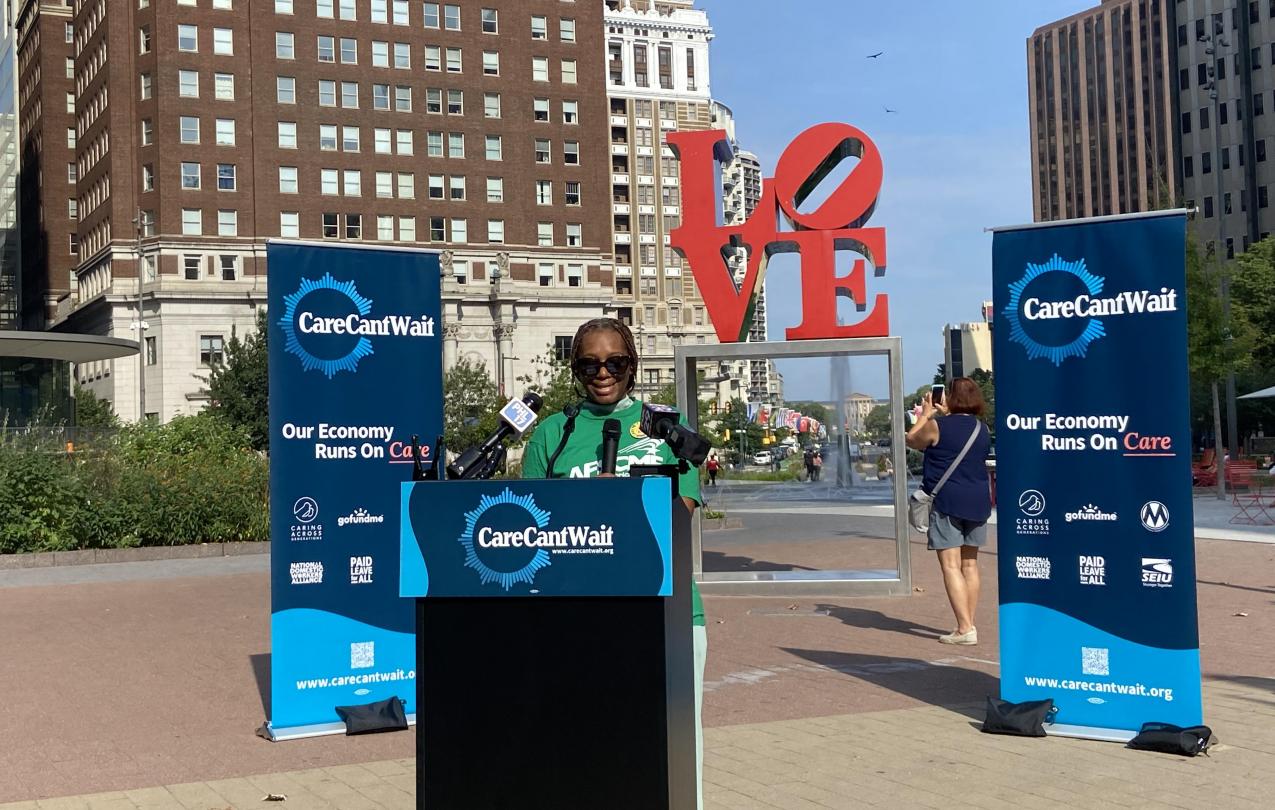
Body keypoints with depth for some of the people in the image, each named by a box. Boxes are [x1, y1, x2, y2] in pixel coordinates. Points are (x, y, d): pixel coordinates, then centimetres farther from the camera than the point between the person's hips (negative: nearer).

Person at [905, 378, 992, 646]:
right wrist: (945, 415, 33)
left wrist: (925, 414, 20)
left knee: (951, 566, -6)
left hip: (947, 502, -6)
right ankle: (969, 624, 19)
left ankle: (965, 628, -13)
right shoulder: (982, 429, 7)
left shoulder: (937, 426, -11)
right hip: (977, 502, 6)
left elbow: (912, 440, 7)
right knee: (970, 564, 14)